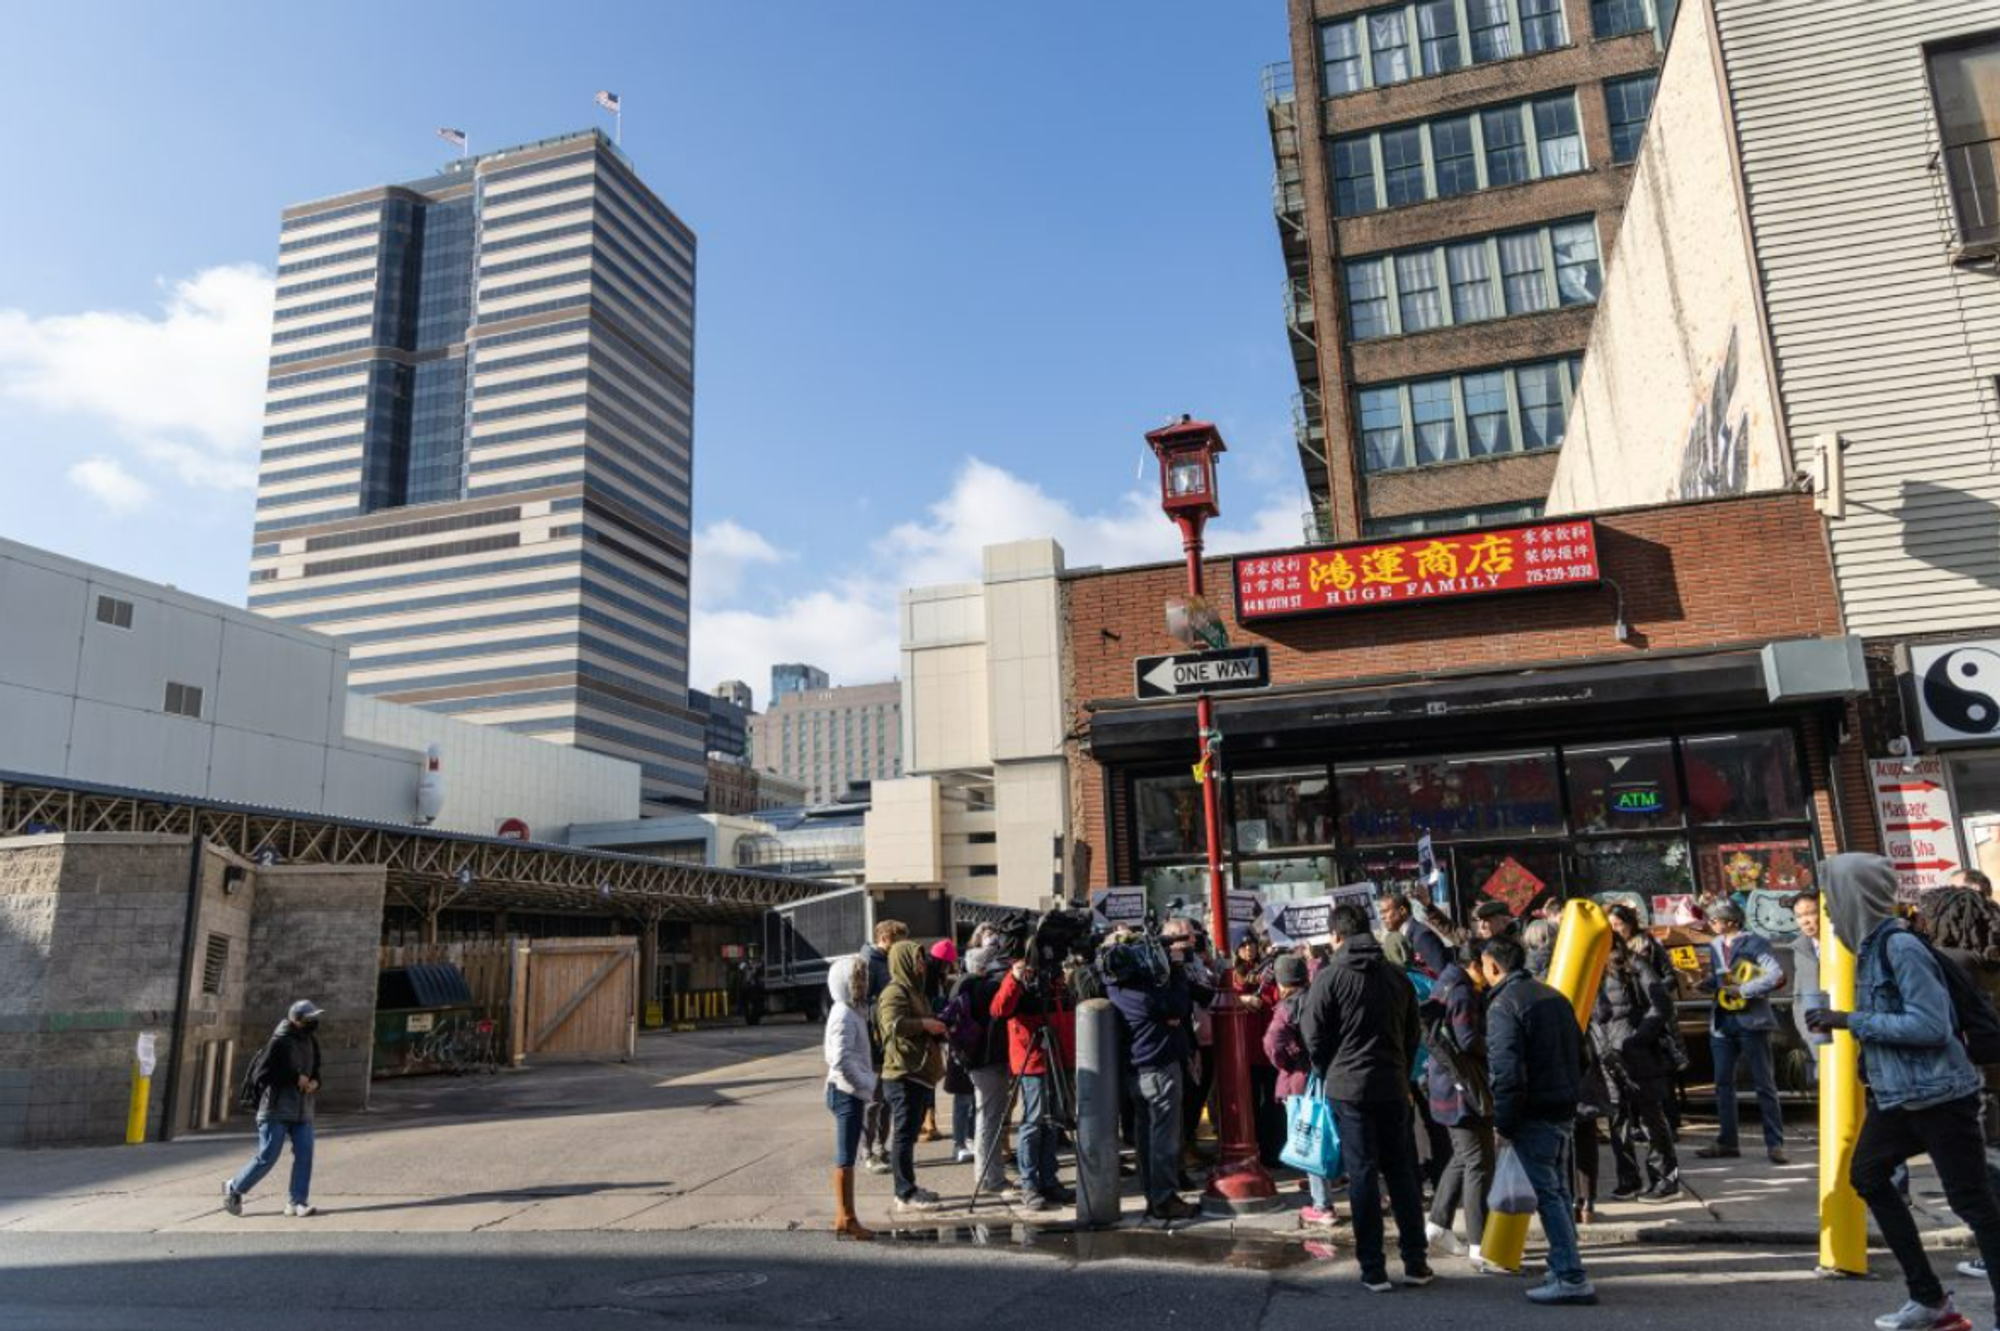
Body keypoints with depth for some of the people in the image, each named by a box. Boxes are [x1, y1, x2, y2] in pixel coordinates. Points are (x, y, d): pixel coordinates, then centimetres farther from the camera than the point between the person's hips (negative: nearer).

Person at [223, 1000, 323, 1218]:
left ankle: (297, 1201, 3)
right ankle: (234, 1188, 23)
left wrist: (315, 1082, -1)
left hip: (302, 1110, 7)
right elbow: (266, 1073, -18)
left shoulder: (310, 1040, 9)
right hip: (277, 1109, -6)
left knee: (305, 1154, -3)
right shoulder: (280, 1041, -13)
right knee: (267, 1156, -2)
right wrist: (295, 1078, -18)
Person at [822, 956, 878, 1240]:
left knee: (846, 1157, 13)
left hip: (849, 1091, 10)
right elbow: (842, 1061, -25)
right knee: (846, 1157, -2)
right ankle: (846, 1219, 5)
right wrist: (868, 1087, -17)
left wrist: (867, 1084, 13)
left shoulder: (851, 1012, 12)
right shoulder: (844, 1016, -18)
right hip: (848, 1092, -10)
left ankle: (843, 1217, 20)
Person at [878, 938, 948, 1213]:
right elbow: (893, 1024, -28)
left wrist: (936, 1026, 17)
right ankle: (906, 1195, -3)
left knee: (909, 1134, 14)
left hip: (919, 1074, 10)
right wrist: (924, 1024, -19)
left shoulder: (914, 991, 21)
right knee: (904, 1134, -6)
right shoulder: (894, 992, -11)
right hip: (903, 1074, -10)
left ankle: (909, 1189, 21)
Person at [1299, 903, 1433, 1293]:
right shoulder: (1397, 975, 6)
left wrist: (1328, 1073, 10)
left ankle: (1373, 1269, 6)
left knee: (1363, 1175, 2)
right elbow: (1413, 1034, 11)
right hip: (1393, 1086, 4)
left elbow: (1314, 1034, -6)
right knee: (1402, 1173, 13)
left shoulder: (1330, 976, -8)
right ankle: (1416, 1262, 19)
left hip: (1349, 1088, -4)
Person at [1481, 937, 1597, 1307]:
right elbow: (1578, 1053, 17)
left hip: (1534, 1113, -9)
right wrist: (1569, 1093, 20)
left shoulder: (1503, 1005, -14)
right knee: (1557, 1189, 18)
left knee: (1547, 1193, -3)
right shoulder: (1553, 996, 13)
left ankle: (1571, 1277, -4)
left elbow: (1506, 1071, -20)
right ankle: (1563, 1267, 25)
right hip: (1565, 1108, 9)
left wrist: (1503, 1124, -13)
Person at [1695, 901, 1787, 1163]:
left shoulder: (1754, 944, -10)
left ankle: (1775, 1144, 7)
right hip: (1723, 1021, 7)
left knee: (1764, 1085, 1)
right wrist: (1702, 982, 1)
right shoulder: (1715, 945, 12)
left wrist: (1742, 990, -20)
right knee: (1723, 1083, 9)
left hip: (1751, 1021, -7)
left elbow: (1776, 975, -21)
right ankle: (1727, 1143, 16)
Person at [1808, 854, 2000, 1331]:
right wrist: (1841, 1021, 4)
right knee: (1867, 1176, 18)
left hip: (1939, 1096, -11)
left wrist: (1851, 1021, -21)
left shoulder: (1900, 945, -21)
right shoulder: (1870, 946, 7)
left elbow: (1932, 1025, -26)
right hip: (1894, 1096, 11)